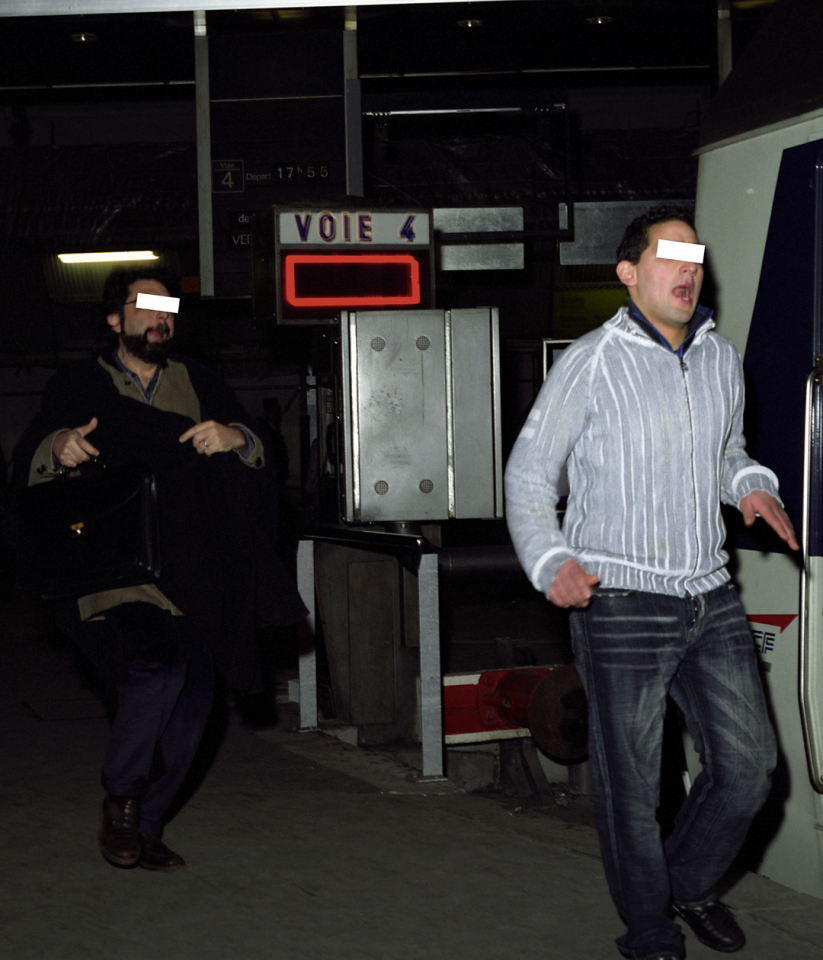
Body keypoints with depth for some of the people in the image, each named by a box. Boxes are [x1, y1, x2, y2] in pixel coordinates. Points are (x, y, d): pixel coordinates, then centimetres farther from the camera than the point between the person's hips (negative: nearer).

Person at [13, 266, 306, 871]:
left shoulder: (200, 385, 18)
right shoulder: (79, 387, 10)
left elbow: (259, 455, 10)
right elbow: (27, 467, 2)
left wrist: (236, 438, -14)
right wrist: (58, 448, -22)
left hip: (192, 572, 4)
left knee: (193, 699, 3)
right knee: (158, 666, -26)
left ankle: (147, 826, 19)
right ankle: (120, 799, -5)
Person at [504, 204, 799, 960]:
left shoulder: (722, 359, 10)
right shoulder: (591, 363, -6)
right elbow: (528, 473, -1)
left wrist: (752, 485, 3)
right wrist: (550, 562, -16)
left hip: (712, 600, 5)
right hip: (622, 606, -5)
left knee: (749, 766, 8)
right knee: (632, 785, 3)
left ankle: (692, 883, 34)